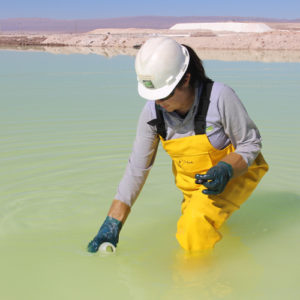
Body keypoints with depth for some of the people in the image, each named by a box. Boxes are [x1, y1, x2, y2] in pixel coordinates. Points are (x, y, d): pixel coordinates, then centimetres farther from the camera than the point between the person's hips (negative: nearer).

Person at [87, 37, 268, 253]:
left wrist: (225, 170, -37)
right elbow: (137, 169, -12)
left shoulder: (220, 97, -31)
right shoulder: (153, 111, -18)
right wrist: (112, 225, -14)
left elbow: (251, 143, -16)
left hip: (236, 172, -5)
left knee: (198, 222, -28)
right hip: (191, 180, 5)